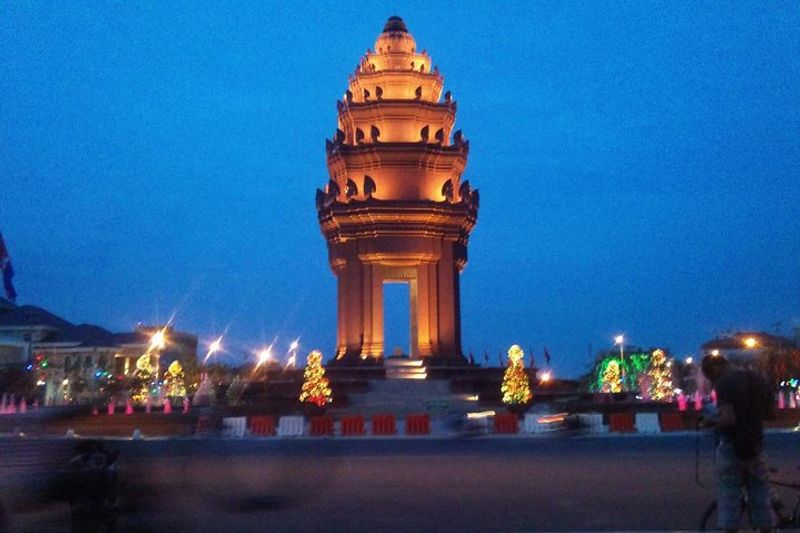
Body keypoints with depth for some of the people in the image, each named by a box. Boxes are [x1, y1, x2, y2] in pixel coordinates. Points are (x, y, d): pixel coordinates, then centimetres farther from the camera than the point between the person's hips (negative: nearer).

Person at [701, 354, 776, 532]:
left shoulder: (724, 383, -15)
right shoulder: (758, 379, 7)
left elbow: (728, 419, -25)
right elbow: (771, 414, 13)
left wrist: (712, 421, -7)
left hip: (732, 447, -6)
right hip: (755, 446, 6)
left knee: (729, 498, 2)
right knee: (760, 497, 14)